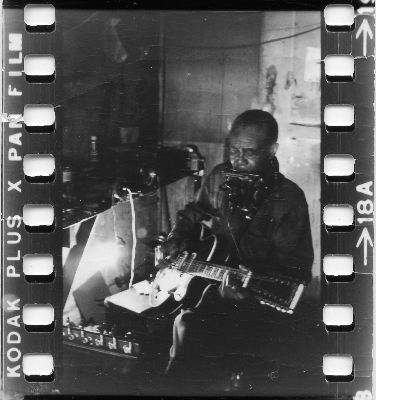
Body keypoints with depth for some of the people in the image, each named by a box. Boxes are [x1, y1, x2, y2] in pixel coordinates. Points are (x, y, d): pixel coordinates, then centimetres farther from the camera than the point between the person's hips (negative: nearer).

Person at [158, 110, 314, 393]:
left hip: (258, 304, -5)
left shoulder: (288, 199, -10)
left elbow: (297, 269, -13)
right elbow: (194, 212, 28)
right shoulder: (219, 178, 6)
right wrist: (176, 238, 10)